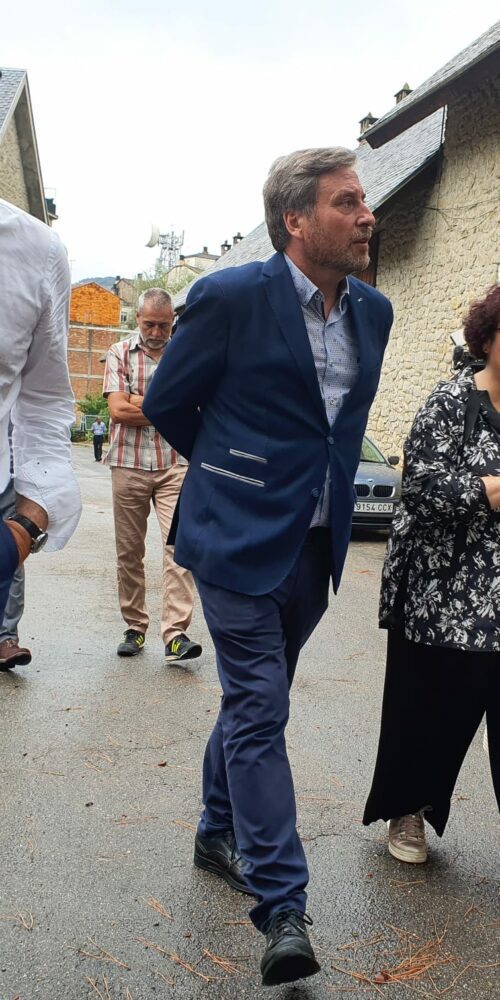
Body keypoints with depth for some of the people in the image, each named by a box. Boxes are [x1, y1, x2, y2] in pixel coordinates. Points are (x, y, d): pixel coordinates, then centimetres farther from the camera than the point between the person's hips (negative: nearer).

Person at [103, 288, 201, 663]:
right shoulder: (120, 353, 8)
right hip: (129, 464, 1)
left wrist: (139, 402, -6)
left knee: (179, 544, -11)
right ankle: (135, 628, 17)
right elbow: (118, 410, -5)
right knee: (129, 551, 6)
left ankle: (177, 633, -12)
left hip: (175, 464, 0)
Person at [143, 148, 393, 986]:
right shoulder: (231, 297, -12)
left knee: (253, 702, 19)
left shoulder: (372, 311, 6)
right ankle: (282, 906, 6)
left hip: (316, 546, 6)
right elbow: (165, 403, -1)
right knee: (259, 712, -4)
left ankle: (218, 835, 39)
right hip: (239, 539, -6)